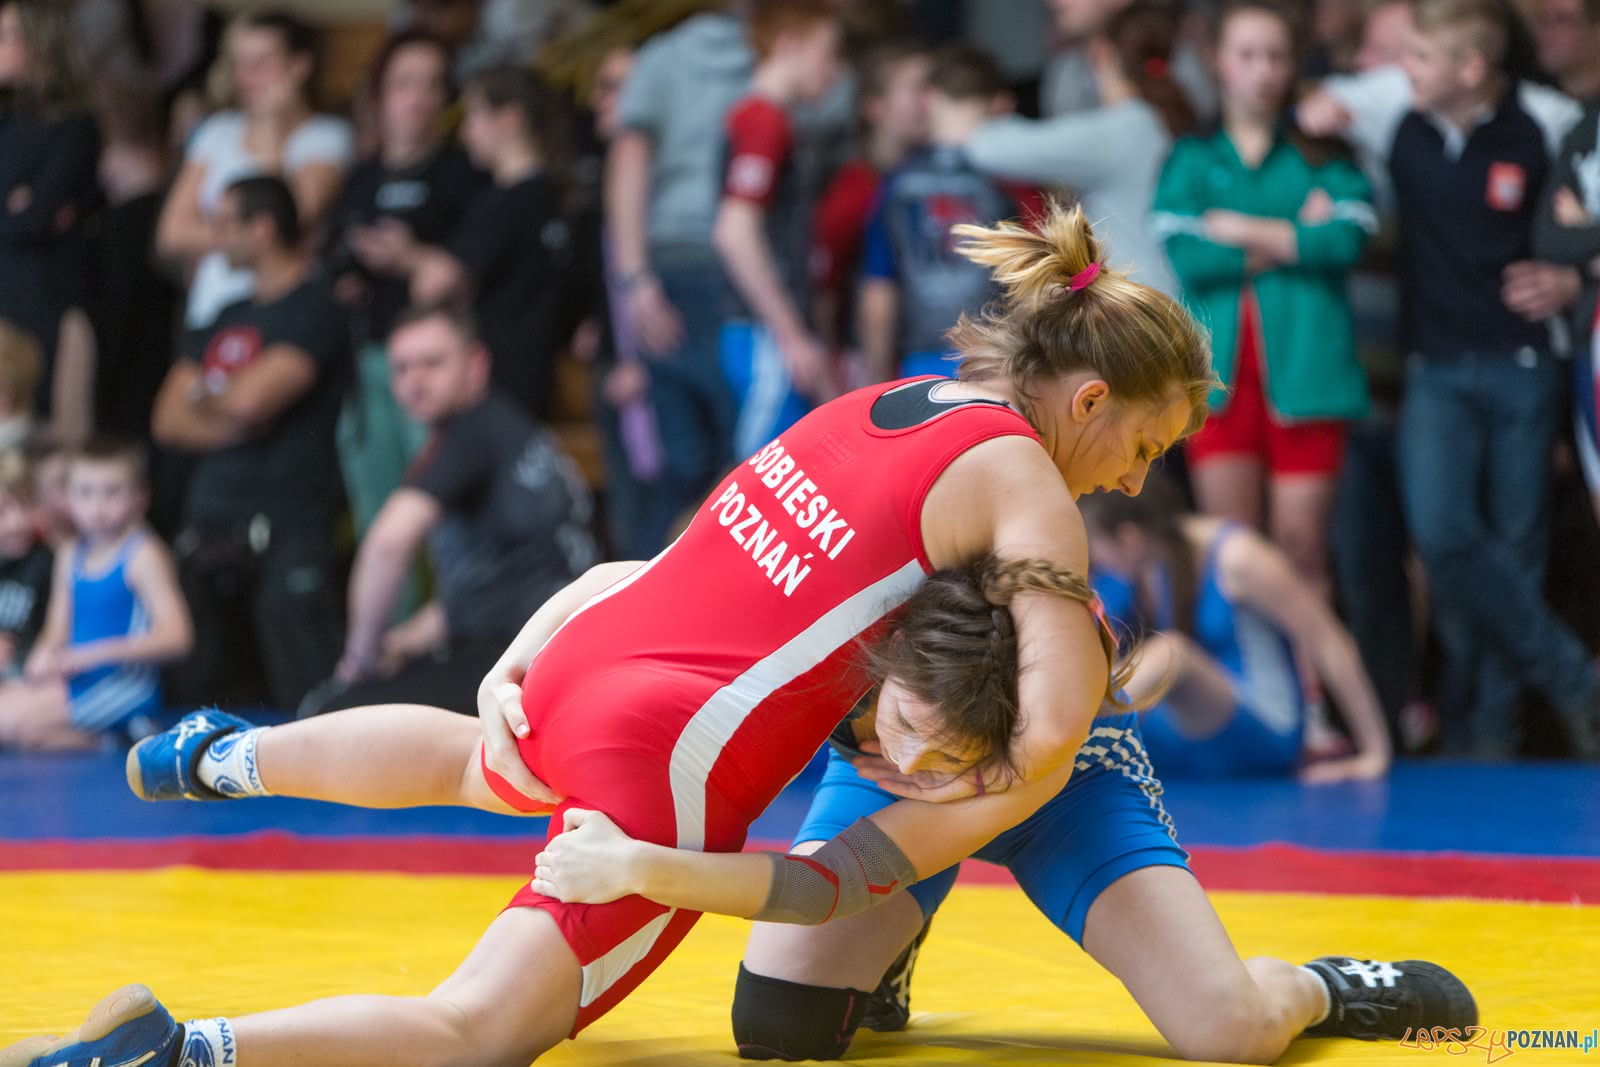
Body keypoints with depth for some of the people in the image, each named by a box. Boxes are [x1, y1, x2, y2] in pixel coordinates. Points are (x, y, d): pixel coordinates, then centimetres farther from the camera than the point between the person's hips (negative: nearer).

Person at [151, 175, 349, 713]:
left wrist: (203, 397, 4)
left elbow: (249, 399, -18)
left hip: (284, 532, -8)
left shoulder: (313, 310, -5)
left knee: (311, 703, -17)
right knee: (198, 700, 10)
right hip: (209, 528, 8)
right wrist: (228, 426, -6)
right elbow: (168, 419, 12)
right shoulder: (227, 319, 19)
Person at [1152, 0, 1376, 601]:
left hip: (1303, 369, -1)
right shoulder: (1192, 159, 11)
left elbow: (1346, 238, -8)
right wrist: (1295, 238, -5)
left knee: (1301, 546, -1)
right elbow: (1185, 257, -5)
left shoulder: (1321, 156, 11)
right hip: (1219, 372, 1)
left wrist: (1240, 230, -5)